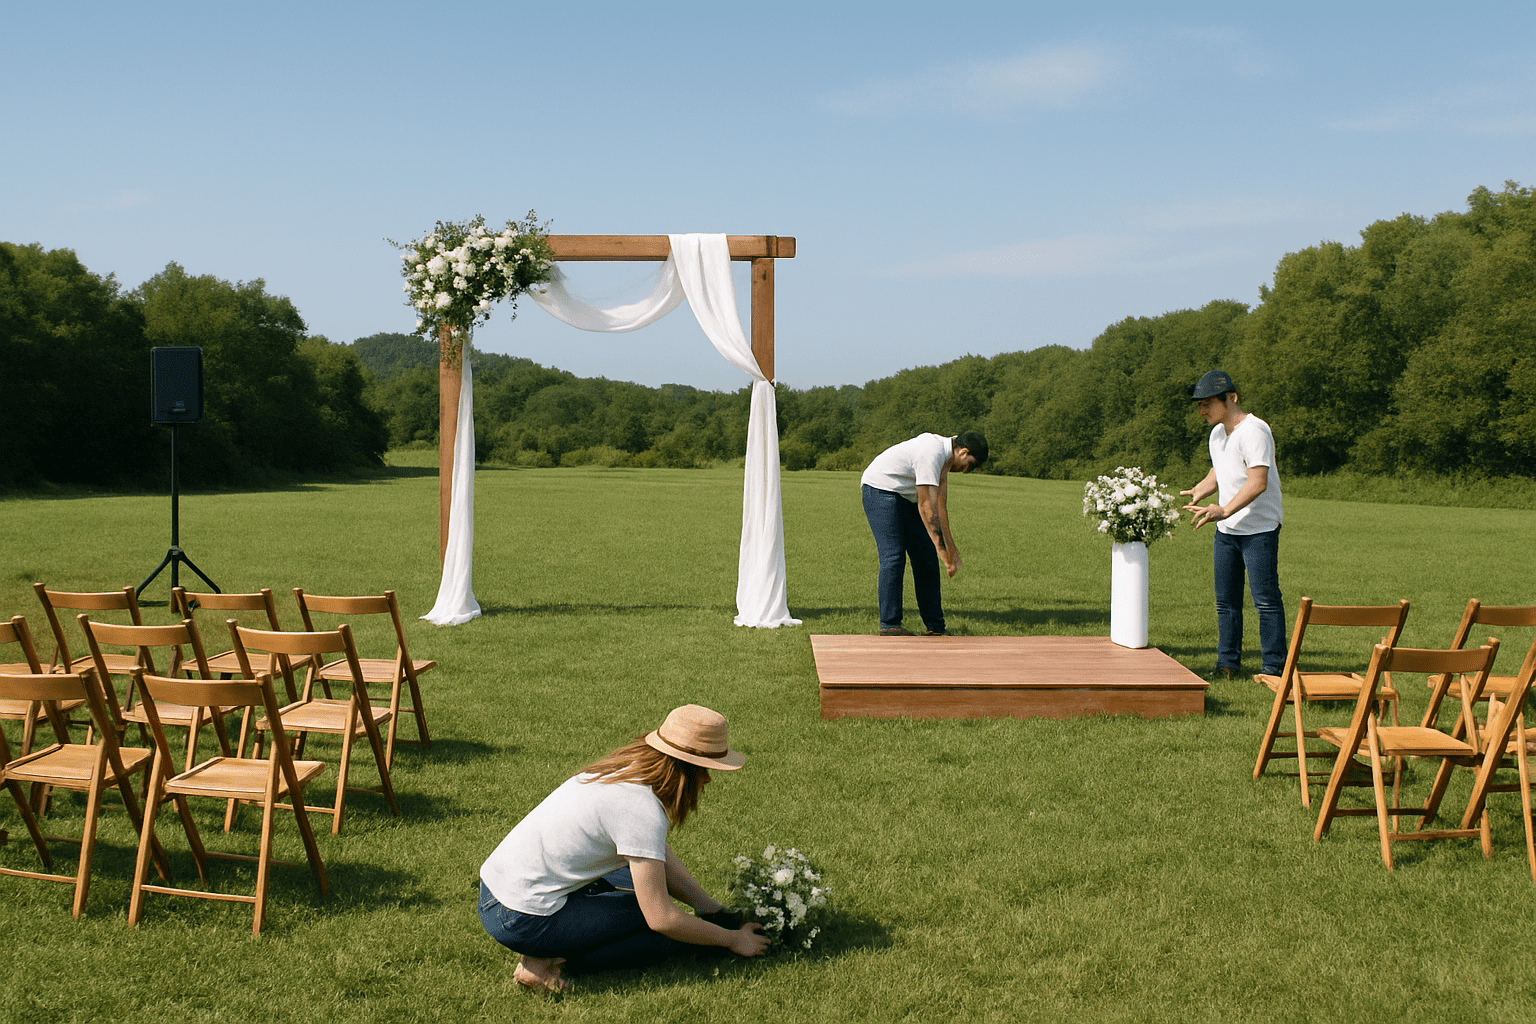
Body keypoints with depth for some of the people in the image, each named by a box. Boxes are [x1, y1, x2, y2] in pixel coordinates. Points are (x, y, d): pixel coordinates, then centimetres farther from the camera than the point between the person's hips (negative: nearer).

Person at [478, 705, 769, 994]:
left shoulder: (625, 772, 6)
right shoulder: (643, 810, -21)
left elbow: (661, 857, 16)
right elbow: (661, 919, -19)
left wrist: (712, 907, 7)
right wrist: (732, 940, -6)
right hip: (523, 921, -9)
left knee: (650, 878, 22)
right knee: (669, 935, -3)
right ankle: (552, 960, -6)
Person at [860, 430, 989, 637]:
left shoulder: (946, 452, 4)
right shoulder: (931, 453, -27)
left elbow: (940, 503, 12)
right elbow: (926, 507, -29)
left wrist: (950, 544, 15)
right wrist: (943, 550, -30)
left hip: (906, 496, 10)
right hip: (880, 489, -10)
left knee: (926, 557, 3)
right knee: (894, 557, -17)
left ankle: (935, 627, 5)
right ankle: (889, 625, -11)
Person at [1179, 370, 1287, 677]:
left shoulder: (1253, 431, -18)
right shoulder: (1217, 433, 12)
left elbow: (1257, 482, -27)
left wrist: (1224, 510, -36)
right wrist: (1197, 492, 7)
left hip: (1260, 528, -9)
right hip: (1226, 530, 9)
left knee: (1266, 599, -5)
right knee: (1226, 599, 12)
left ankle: (1274, 666, 3)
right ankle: (1227, 663, 21)